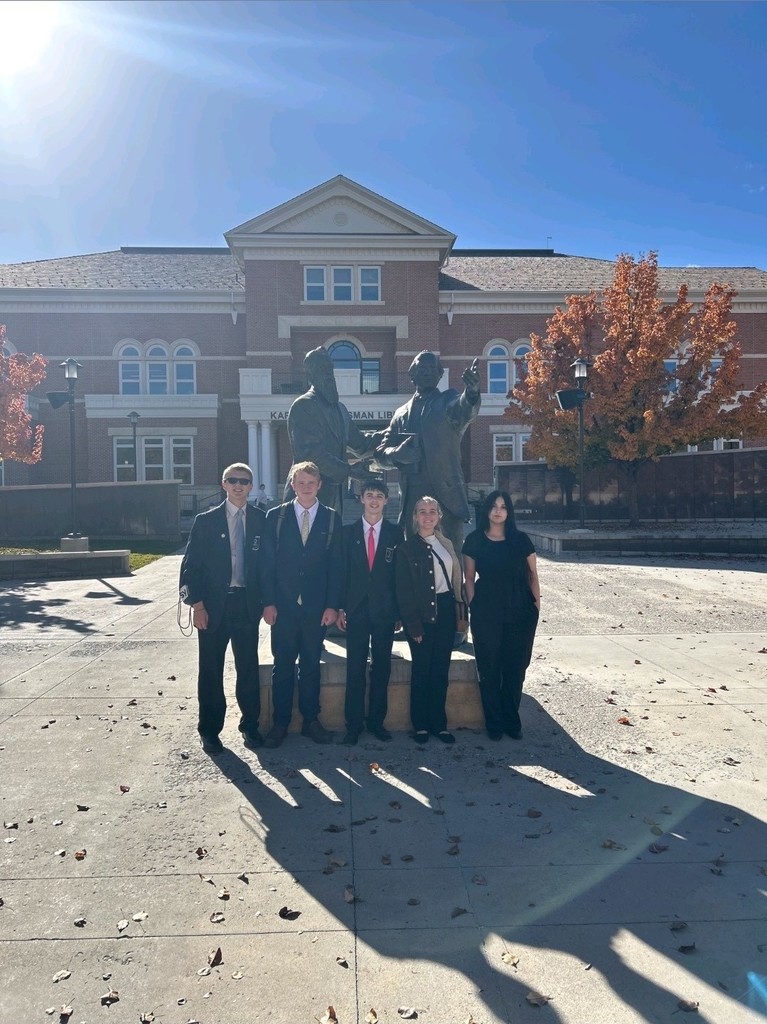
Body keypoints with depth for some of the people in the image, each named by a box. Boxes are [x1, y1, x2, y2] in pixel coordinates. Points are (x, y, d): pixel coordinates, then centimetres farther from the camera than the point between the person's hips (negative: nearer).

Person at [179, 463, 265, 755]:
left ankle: (250, 726, 23)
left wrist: (267, 600, 0)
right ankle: (209, 730, 21)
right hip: (213, 606, -1)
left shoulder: (262, 520, 4)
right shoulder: (206, 521, 1)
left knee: (249, 668, 7)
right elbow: (191, 565, -1)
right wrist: (197, 604, -8)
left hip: (248, 605, 1)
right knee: (210, 671, 8)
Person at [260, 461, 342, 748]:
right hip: (283, 605, 0)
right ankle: (280, 723, 19)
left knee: (311, 666, 10)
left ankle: (311, 720, 23)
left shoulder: (332, 519, 3)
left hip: (316, 607, 1)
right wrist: (268, 602, -6)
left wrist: (332, 605, -4)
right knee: (282, 667, 7)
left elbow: (336, 565, 2)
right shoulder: (275, 516, 2)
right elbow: (267, 562, 0)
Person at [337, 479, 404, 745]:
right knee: (355, 669, 3)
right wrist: (340, 607, -2)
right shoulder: (348, 532, 4)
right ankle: (353, 725, 13)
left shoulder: (396, 533, 3)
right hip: (356, 610, 0)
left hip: (385, 610, 1)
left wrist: (400, 610, -1)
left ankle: (377, 721, 21)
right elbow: (342, 571, 3)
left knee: (382, 668, 8)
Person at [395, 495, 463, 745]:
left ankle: (439, 723, 19)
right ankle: (420, 724, 16)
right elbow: (403, 591, -6)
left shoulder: (446, 545, 11)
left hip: (444, 611, 4)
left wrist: (456, 611, 5)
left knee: (441, 670, 9)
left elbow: (455, 579, 13)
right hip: (421, 614, -4)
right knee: (421, 670, 3)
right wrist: (413, 625, -10)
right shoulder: (406, 548, -4)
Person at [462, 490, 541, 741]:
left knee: (515, 669, 6)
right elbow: (469, 579, 3)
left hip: (520, 612, 1)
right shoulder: (474, 541, 1)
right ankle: (494, 723, 17)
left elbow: (532, 574, 6)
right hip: (486, 614, -1)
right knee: (489, 669, 4)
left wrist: (536, 602, -2)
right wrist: (473, 607, -3)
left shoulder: (521, 540, 3)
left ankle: (512, 721, 21)